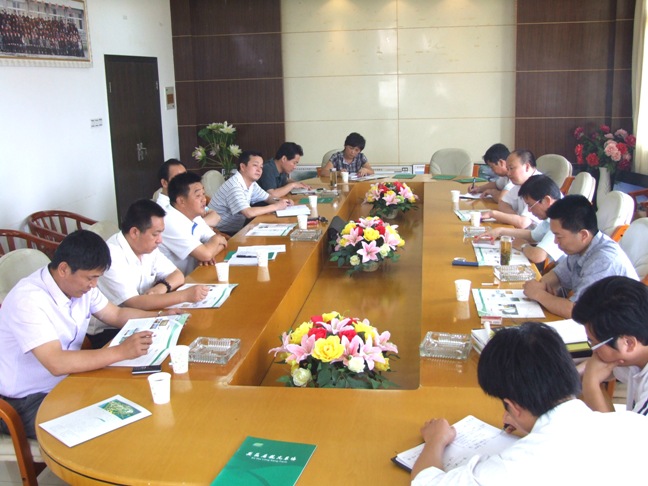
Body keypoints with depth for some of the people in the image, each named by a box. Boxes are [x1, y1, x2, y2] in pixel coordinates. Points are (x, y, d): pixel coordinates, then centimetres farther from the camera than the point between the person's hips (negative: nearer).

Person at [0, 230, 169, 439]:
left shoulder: (79, 284, -2)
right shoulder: (28, 300, -27)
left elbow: (117, 314, 13)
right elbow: (57, 363, -36)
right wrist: (121, 351, -37)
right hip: (28, 402, -8)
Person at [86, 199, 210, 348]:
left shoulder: (148, 247, 1)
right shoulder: (111, 257, -23)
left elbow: (177, 275, 7)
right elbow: (134, 303, -29)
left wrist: (162, 287, -16)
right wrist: (185, 295, -30)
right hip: (107, 332, -7)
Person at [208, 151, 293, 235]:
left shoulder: (251, 183, 4)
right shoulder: (234, 186, -23)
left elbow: (268, 198, 17)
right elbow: (249, 213, -32)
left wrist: (279, 202, -6)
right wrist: (276, 206, -22)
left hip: (236, 230, 9)